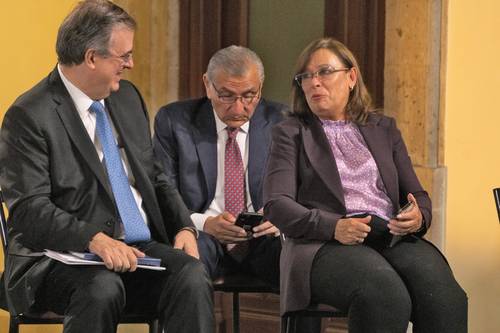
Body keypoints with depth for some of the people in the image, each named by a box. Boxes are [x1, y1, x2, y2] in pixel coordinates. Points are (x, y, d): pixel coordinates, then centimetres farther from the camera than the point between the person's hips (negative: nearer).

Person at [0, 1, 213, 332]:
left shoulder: (127, 97, 16)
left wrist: (184, 227, 3)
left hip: (142, 248, 6)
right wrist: (95, 239, -30)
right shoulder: (30, 115, -8)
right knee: (102, 289, -37)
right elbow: (30, 209, -15)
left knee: (192, 277, -24)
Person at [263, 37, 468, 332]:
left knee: (445, 297, -31)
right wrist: (333, 226, -16)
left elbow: (417, 195, 22)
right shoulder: (291, 134, 15)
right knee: (387, 296, -37)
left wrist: (419, 217, -5)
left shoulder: (384, 128, 25)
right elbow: (276, 204, 1)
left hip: (392, 238, 3)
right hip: (325, 244, -3)